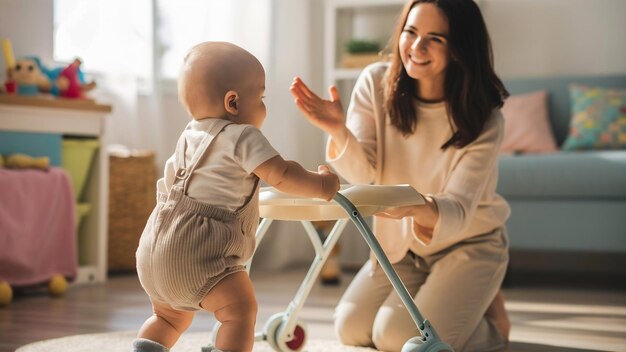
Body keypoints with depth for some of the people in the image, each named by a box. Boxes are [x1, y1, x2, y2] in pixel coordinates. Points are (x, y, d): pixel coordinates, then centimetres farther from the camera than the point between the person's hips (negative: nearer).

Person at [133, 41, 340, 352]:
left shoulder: (190, 135, 22)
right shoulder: (242, 136, -6)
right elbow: (281, 175, -13)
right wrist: (320, 185, 2)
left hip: (155, 248, 9)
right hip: (197, 249, -9)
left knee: (169, 316, 26)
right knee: (240, 309, -11)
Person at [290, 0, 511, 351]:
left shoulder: (483, 120, -22)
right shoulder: (376, 82, -13)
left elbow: (458, 210, -27)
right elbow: (363, 172, -16)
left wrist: (419, 207, -52)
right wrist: (337, 130, -38)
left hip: (468, 244, -4)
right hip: (400, 243, 4)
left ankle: (489, 316, 8)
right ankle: (432, 301, 20)